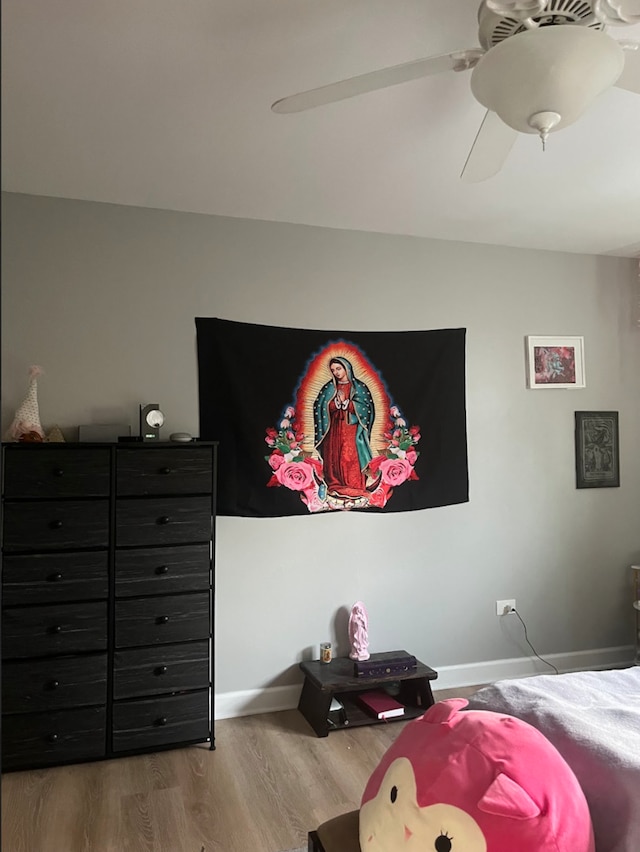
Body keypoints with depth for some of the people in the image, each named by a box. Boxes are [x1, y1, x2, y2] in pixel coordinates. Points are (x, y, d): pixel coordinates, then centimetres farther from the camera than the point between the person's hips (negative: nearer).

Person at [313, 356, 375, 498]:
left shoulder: (359, 387, 5)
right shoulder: (329, 388, 12)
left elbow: (366, 408, -3)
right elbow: (322, 408, 5)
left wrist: (346, 402, -11)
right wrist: (337, 402, -10)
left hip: (352, 429, -3)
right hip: (334, 429, 3)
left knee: (351, 457, -11)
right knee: (334, 457, -3)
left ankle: (354, 487, -8)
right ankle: (335, 486, 2)